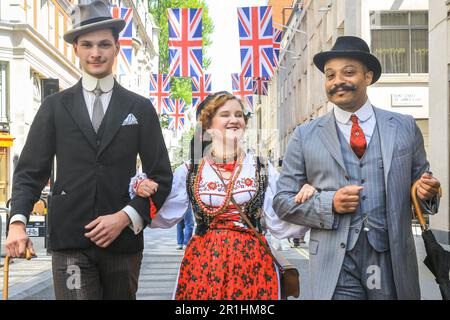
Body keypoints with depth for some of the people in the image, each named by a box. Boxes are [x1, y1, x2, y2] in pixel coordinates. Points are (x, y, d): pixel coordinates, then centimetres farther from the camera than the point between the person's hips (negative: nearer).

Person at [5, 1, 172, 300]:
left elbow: (161, 176, 5)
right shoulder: (55, 106, 7)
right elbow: (30, 171, 5)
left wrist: (126, 217, -9)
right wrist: (18, 221, -12)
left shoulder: (140, 108, 7)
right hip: (70, 240, -1)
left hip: (123, 239, 1)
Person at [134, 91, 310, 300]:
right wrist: (144, 193, -10)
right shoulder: (189, 172, 4)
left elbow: (280, 225, 1)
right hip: (202, 263, 0)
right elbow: (163, 218, 6)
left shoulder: (263, 169, 3)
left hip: (251, 262, 0)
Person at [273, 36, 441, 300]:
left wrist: (427, 191, -9)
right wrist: (329, 203, -12)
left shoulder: (405, 127, 8)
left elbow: (421, 179, 14)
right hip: (336, 266, -1)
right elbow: (283, 201, 4)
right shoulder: (306, 136, 5)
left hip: (395, 262, 2)